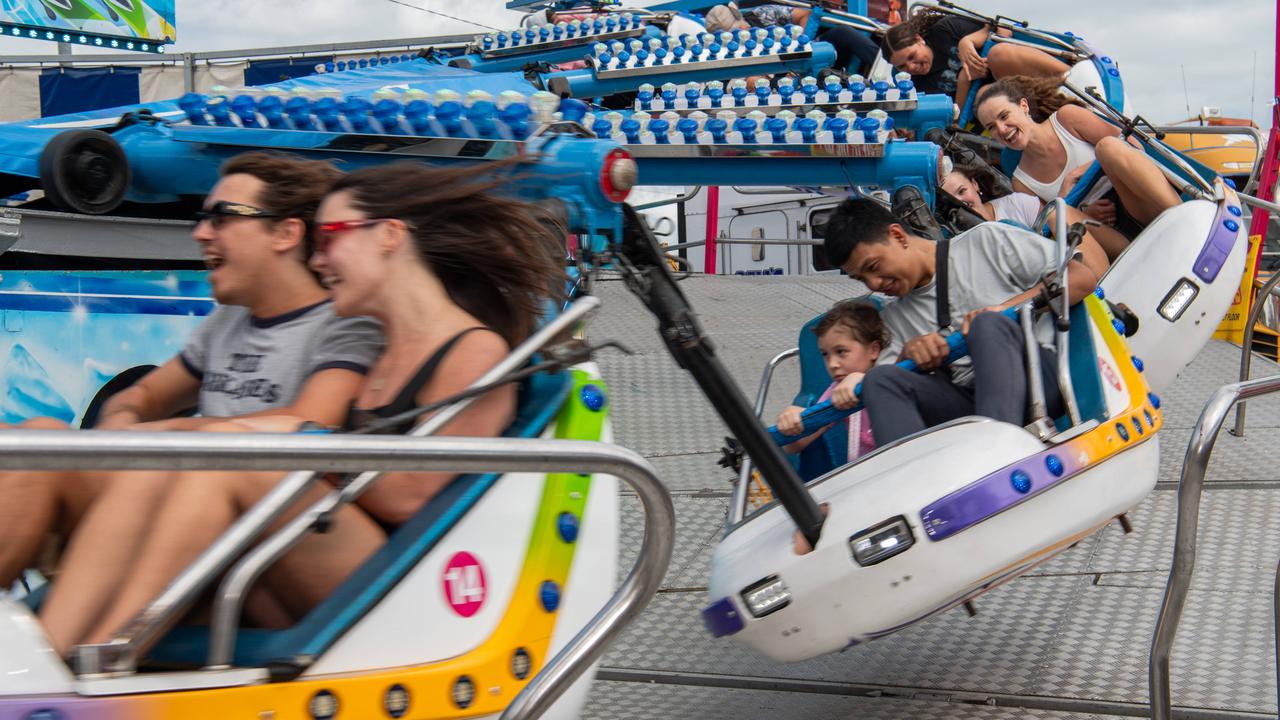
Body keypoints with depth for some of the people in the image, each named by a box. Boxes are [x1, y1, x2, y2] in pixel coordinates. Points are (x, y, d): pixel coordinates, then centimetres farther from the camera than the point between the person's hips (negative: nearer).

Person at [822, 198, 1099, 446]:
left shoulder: (987, 241, 12)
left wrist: (1003, 310, -5)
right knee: (880, 378, -19)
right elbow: (885, 382, 13)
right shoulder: (893, 318, 25)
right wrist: (909, 355, -5)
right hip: (965, 409, 4)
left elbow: (1083, 277, 4)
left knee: (987, 324, -32)